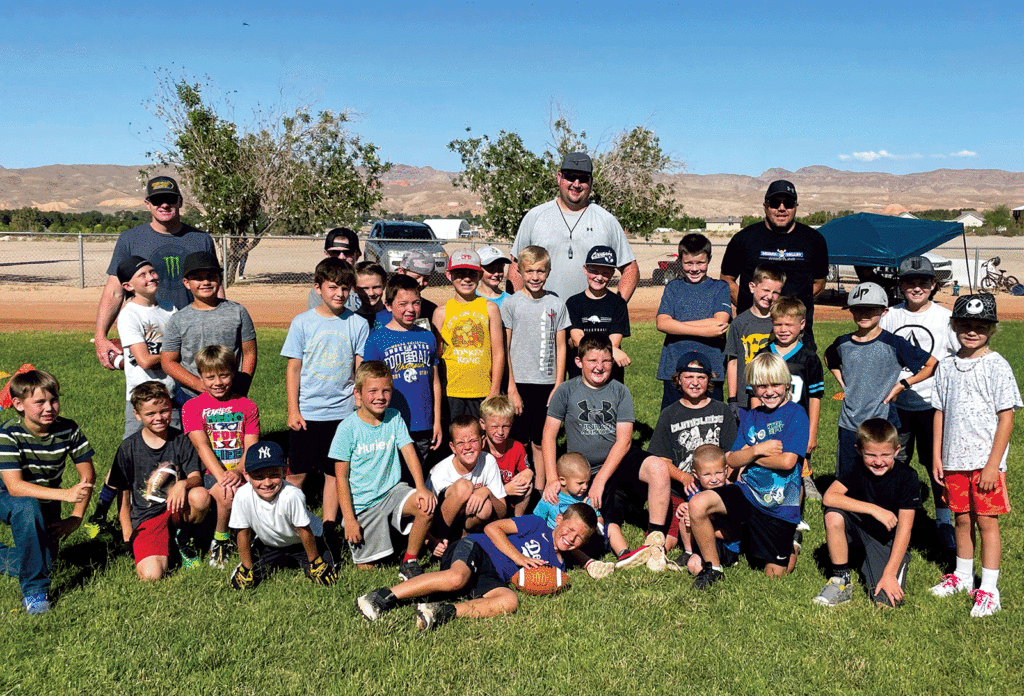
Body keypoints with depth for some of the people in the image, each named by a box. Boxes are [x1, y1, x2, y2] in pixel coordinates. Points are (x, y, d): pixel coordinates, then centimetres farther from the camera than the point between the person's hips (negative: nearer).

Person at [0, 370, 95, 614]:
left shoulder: (68, 430, -14)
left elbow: (88, 473, -6)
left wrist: (76, 516, -14)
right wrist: (67, 494, -43)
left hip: (47, 502, 4)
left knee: (44, 560, -10)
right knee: (28, 506, -38)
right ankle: (34, 588, -25)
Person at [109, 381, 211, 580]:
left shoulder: (181, 440, 0)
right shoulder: (128, 448, -1)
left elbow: (196, 477, -7)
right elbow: (124, 495, 4)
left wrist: (184, 483, -31)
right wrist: (128, 534, 0)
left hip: (178, 511, 2)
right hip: (146, 518, -2)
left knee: (201, 496, -34)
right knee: (151, 575, -27)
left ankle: (184, 536, -2)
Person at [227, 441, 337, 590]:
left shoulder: (291, 495, -39)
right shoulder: (243, 496, -29)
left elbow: (304, 530, -24)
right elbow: (243, 532, -13)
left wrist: (315, 562, -11)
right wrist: (246, 567, -4)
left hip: (301, 541, -3)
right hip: (268, 543, 3)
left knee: (327, 580, -13)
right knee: (241, 583, -5)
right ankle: (280, 561, 23)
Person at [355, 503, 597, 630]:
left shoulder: (556, 565, 21)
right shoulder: (537, 525, 7)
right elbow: (492, 528, 1)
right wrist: (518, 558, -7)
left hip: (492, 579, 4)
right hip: (476, 550, -4)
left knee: (510, 600, -32)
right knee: (456, 578, -38)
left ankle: (444, 613, -40)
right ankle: (384, 597, -31)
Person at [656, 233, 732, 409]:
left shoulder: (720, 288, 8)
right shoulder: (673, 288, 10)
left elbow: (720, 322, -8)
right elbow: (662, 323, -5)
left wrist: (675, 324, -8)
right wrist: (704, 331, -12)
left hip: (711, 371, -1)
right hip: (674, 370, 1)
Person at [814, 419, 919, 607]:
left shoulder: (907, 477, -17)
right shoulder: (858, 471, -11)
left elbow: (904, 529, -18)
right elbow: (829, 497, -27)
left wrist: (889, 574, -23)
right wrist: (873, 509, -33)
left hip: (890, 542, -2)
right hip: (860, 530, 2)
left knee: (888, 600, -24)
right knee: (833, 515, -29)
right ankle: (842, 581, -12)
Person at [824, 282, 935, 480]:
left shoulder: (893, 344, -8)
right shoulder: (843, 343, 3)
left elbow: (933, 365, -4)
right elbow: (829, 359, 27)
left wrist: (903, 384, -8)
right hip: (849, 424, 4)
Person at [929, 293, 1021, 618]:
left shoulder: (997, 366, -8)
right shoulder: (947, 366, 6)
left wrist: (993, 464, -13)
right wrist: (936, 455, 7)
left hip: (986, 460, -4)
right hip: (955, 459, 4)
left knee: (987, 521, 1)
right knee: (962, 519, 15)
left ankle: (989, 590, 10)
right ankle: (962, 577, 30)